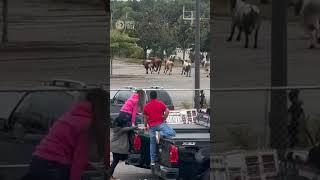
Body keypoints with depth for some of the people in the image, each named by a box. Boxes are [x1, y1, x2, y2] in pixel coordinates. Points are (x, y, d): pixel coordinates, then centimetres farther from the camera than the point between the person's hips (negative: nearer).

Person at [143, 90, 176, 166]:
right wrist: (163, 120, 2)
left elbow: (145, 118, 17)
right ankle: (160, 134, -33)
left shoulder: (146, 106, 13)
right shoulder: (160, 103, 4)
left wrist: (146, 126, 31)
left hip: (151, 126, 4)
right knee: (172, 133, -11)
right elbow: (167, 111, -9)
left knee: (152, 143, 11)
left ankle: (152, 160, 10)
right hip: (160, 124, -4)